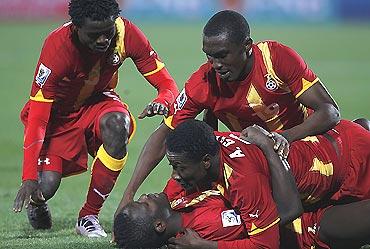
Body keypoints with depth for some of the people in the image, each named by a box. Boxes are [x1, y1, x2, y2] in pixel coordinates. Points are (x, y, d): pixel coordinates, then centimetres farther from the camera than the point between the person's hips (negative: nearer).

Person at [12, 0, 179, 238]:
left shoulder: (127, 34, -24)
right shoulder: (58, 47, -32)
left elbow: (168, 84, -17)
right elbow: (37, 119, -32)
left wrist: (162, 101, -43)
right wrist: (29, 178, -39)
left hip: (97, 102, 3)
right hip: (56, 113, -3)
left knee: (117, 124, -34)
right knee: (46, 187, -23)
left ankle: (89, 216, -18)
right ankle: (36, 202, 19)